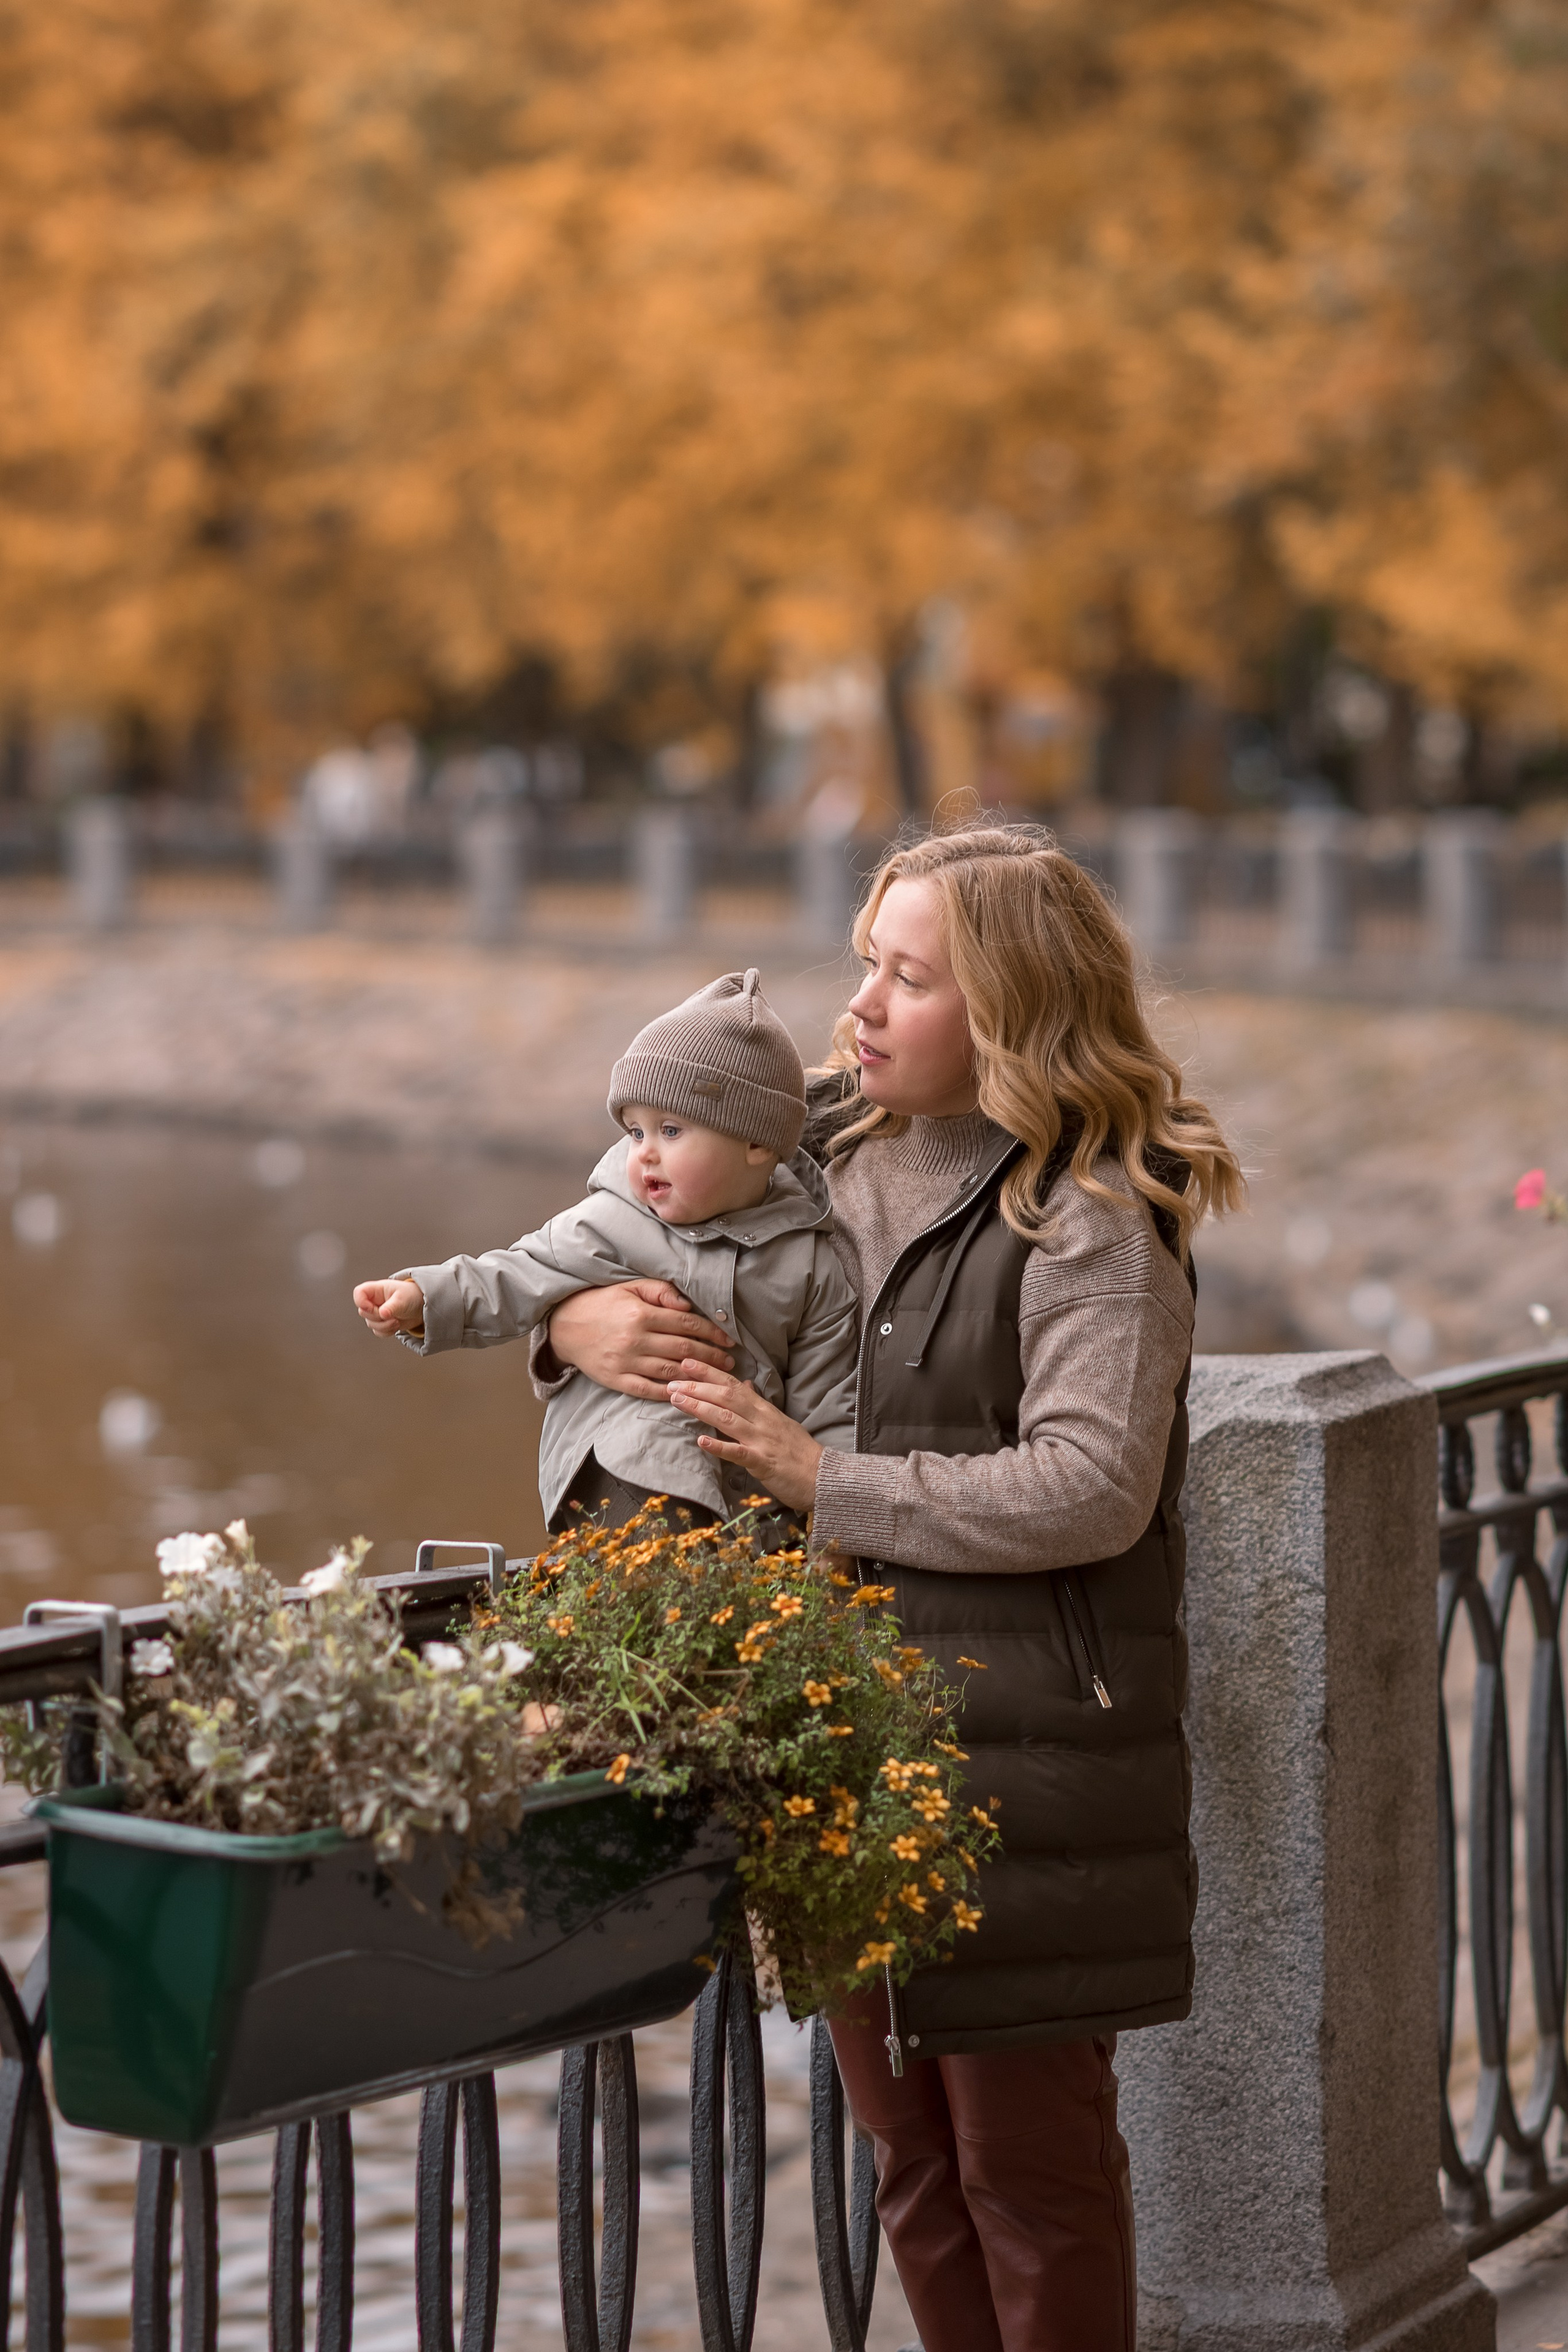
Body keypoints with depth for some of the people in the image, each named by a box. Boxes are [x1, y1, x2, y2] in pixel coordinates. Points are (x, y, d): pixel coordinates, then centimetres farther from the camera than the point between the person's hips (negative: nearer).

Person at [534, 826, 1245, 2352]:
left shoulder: (1089, 1221, -12)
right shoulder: (823, 1149, 7)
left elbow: (1089, 1487, -21)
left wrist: (825, 1481, -20)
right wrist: (575, 1324, -5)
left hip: (1025, 1742, -7)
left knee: (1028, 2152, 2)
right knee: (909, 2145, 15)